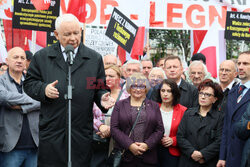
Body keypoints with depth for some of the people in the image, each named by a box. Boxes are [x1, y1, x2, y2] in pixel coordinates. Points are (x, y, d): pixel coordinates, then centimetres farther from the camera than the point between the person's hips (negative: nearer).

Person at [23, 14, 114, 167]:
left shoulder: (95, 58, 9)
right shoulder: (42, 56, 8)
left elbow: (99, 88, 13)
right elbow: (29, 83, 9)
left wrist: (102, 98, -8)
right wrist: (43, 89, -10)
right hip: (51, 132, 0)